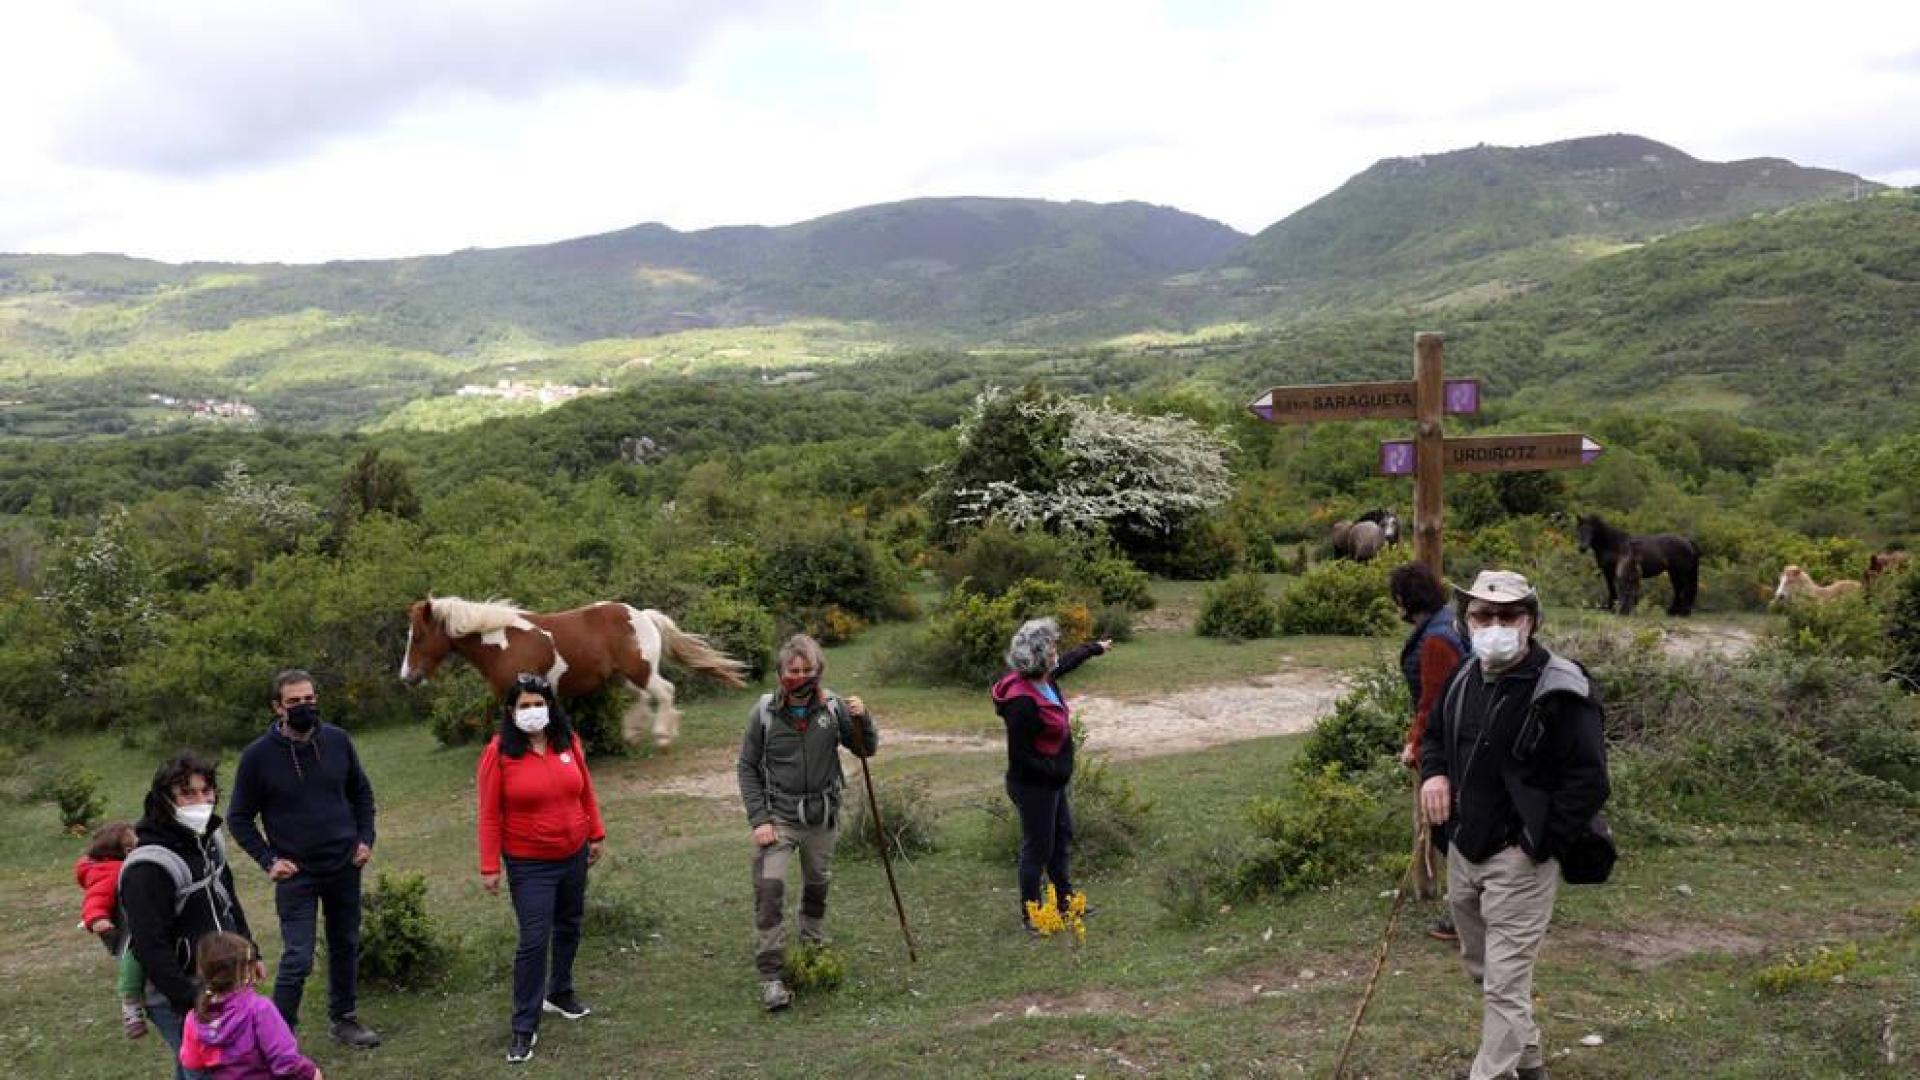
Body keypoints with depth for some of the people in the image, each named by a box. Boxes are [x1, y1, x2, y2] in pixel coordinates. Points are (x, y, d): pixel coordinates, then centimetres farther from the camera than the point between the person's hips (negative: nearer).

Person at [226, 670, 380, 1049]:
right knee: (298, 958, -8)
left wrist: (366, 838, 1)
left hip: (344, 868, 4)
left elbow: (361, 792, 12)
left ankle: (344, 1019, 32)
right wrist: (268, 860, -11)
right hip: (295, 874, -4)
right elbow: (239, 818, -2)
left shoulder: (338, 741, -3)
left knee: (346, 946, 15)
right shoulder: (258, 755, -12)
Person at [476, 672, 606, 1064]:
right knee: (534, 941, -7)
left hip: (573, 856, 5)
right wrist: (489, 866, -12)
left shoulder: (568, 741, -2)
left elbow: (585, 791, 9)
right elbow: (490, 813, -11)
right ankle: (525, 1027, 3)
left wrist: (596, 834, 11)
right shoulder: (500, 752, -13)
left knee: (569, 927, 19)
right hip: (529, 865, -5)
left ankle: (559, 993, 40)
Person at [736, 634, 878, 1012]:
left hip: (822, 817, 2)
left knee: (818, 885, 18)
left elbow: (867, 750, 1)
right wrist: (758, 819, -10)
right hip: (778, 817, -2)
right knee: (769, 888, -15)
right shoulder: (764, 711, -11)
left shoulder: (832, 706, -7)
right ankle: (772, 975, -10)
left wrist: (862, 719, -19)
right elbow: (747, 767, -3)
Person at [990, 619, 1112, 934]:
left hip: (1052, 782, 10)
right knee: (1037, 849, 4)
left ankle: (1065, 902, 41)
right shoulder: (1022, 702, -31)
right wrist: (1057, 772, -21)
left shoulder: (1046, 680, -3)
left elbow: (1067, 661, 21)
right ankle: (1030, 917, 21)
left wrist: (1096, 648, 35)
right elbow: (1020, 756, -26)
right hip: (1033, 786, -10)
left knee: (1062, 837, 23)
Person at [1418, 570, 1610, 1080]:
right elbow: (1435, 733, 22)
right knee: (1481, 969, 22)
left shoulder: (1560, 690, -19)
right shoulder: (1465, 678, 4)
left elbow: (1589, 782, -20)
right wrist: (1434, 772, 0)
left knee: (1504, 985, -5)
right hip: (1463, 852, 8)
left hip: (1519, 862, -8)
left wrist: (1534, 846, -19)